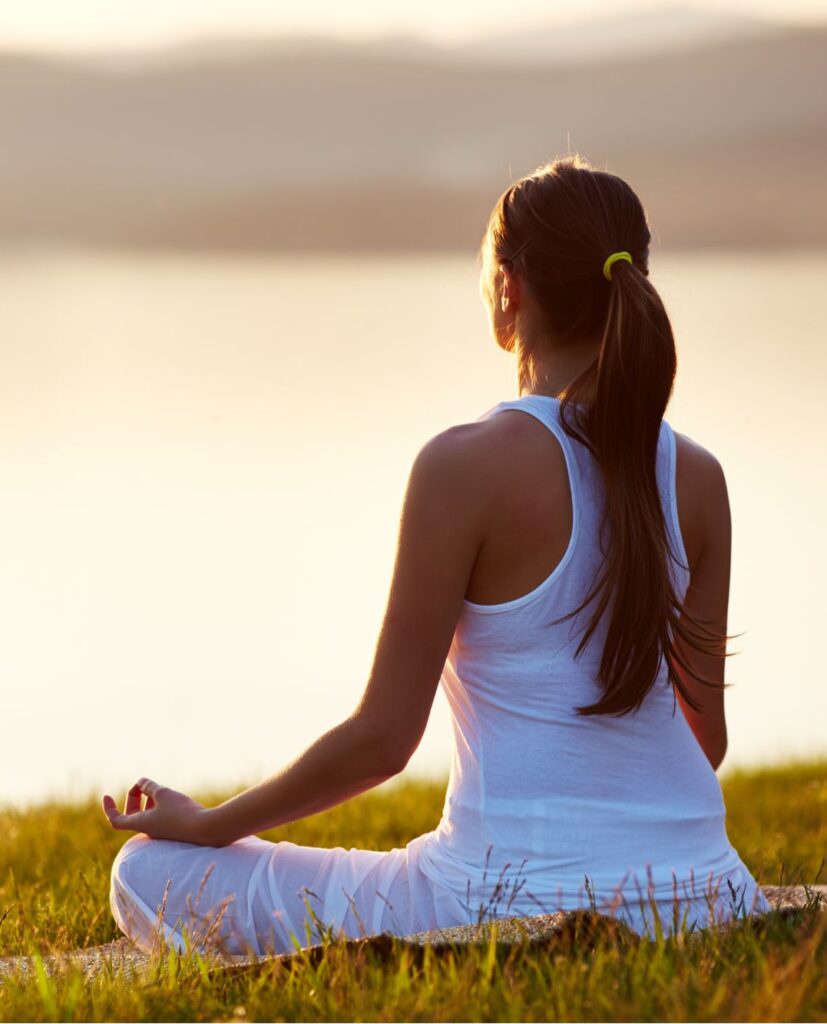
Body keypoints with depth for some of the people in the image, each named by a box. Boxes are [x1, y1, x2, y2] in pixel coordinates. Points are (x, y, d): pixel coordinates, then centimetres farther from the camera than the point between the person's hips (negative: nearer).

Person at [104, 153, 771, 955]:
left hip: (520, 902, -7)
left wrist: (207, 824, 5)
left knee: (149, 874, 7)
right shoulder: (697, 478, 2)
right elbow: (708, 735, 10)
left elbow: (382, 738, -11)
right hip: (699, 904, 7)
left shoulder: (466, 465, -14)